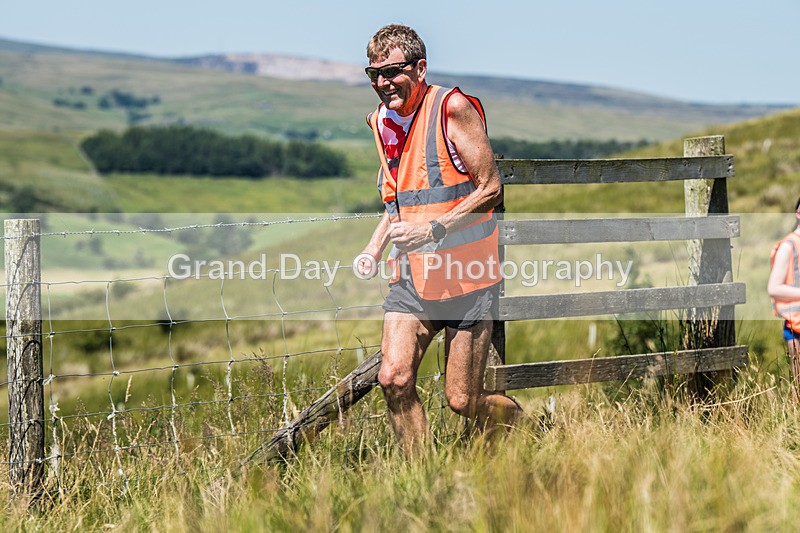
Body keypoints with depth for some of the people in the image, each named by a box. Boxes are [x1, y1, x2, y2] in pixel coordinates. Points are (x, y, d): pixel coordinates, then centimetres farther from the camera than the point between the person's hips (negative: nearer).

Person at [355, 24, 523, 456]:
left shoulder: (453, 108, -12)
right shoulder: (381, 122, 9)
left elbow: (490, 189, -12)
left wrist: (433, 230, -22)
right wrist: (373, 250, 5)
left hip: (466, 276, -6)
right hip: (411, 277, 6)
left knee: (462, 400, -2)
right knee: (394, 378, -11)